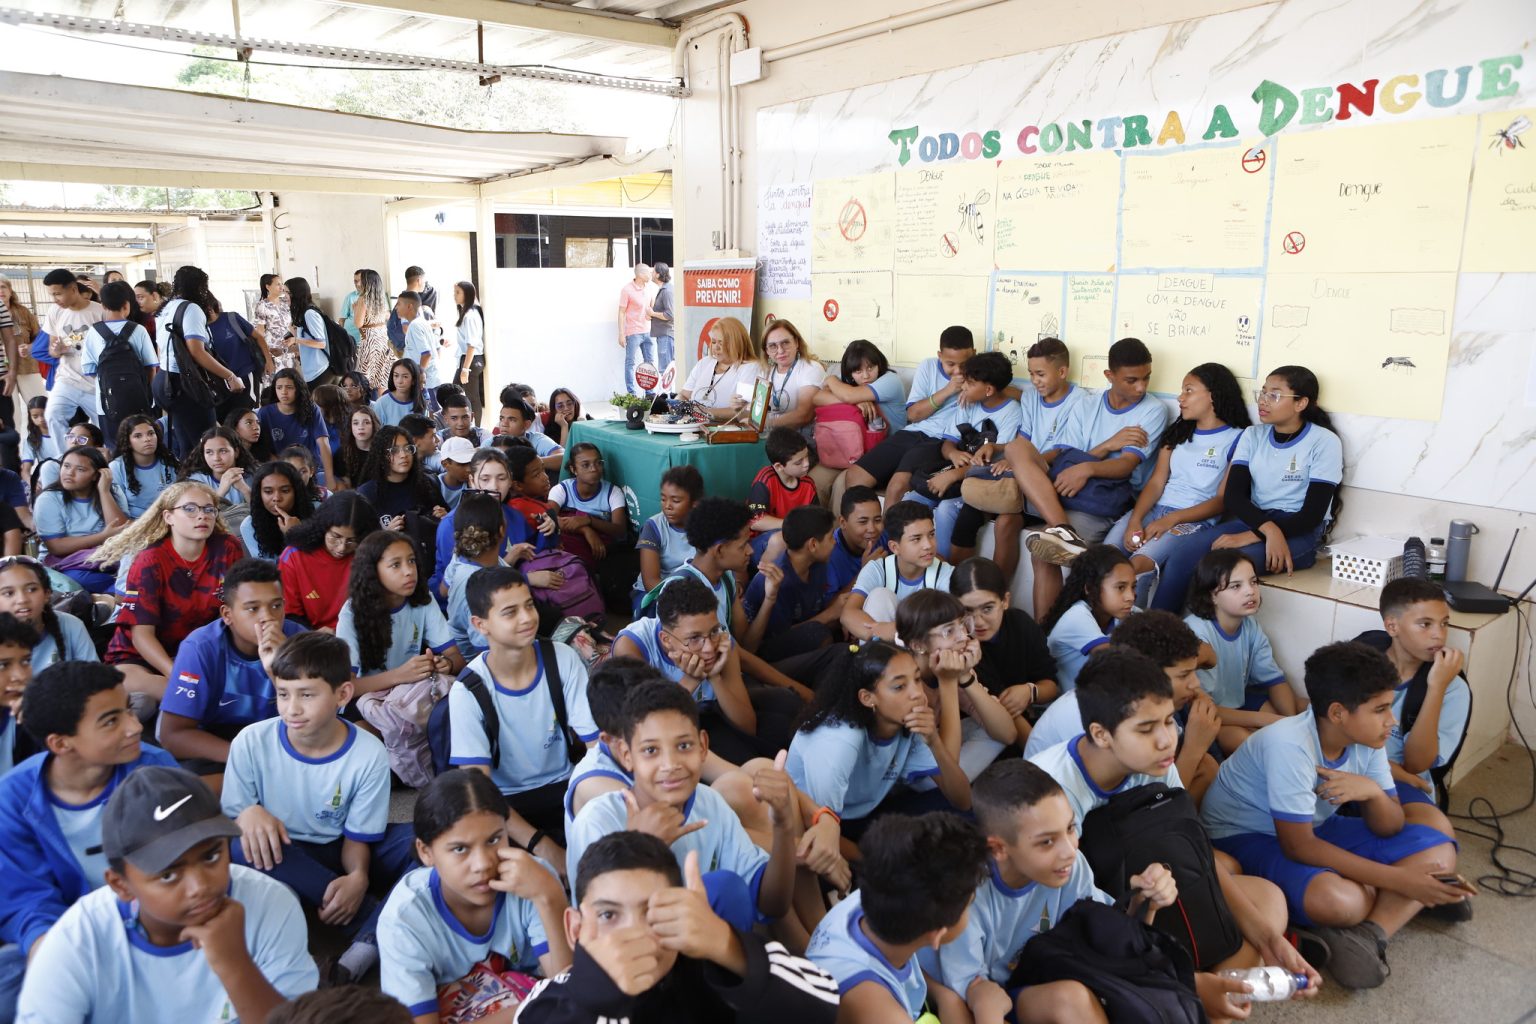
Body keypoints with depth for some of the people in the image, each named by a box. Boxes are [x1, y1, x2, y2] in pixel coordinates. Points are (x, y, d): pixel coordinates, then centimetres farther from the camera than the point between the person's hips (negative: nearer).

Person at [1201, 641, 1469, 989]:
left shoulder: (1366, 740, -8)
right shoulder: (1289, 745, -31)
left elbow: (1389, 829, -2)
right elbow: (1298, 847, -28)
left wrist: (1372, 791, -26)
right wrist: (1398, 880, -26)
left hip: (1315, 828, 9)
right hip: (1244, 837, -8)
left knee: (1438, 849, -5)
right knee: (1340, 900, -38)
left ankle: (1368, 935, -22)